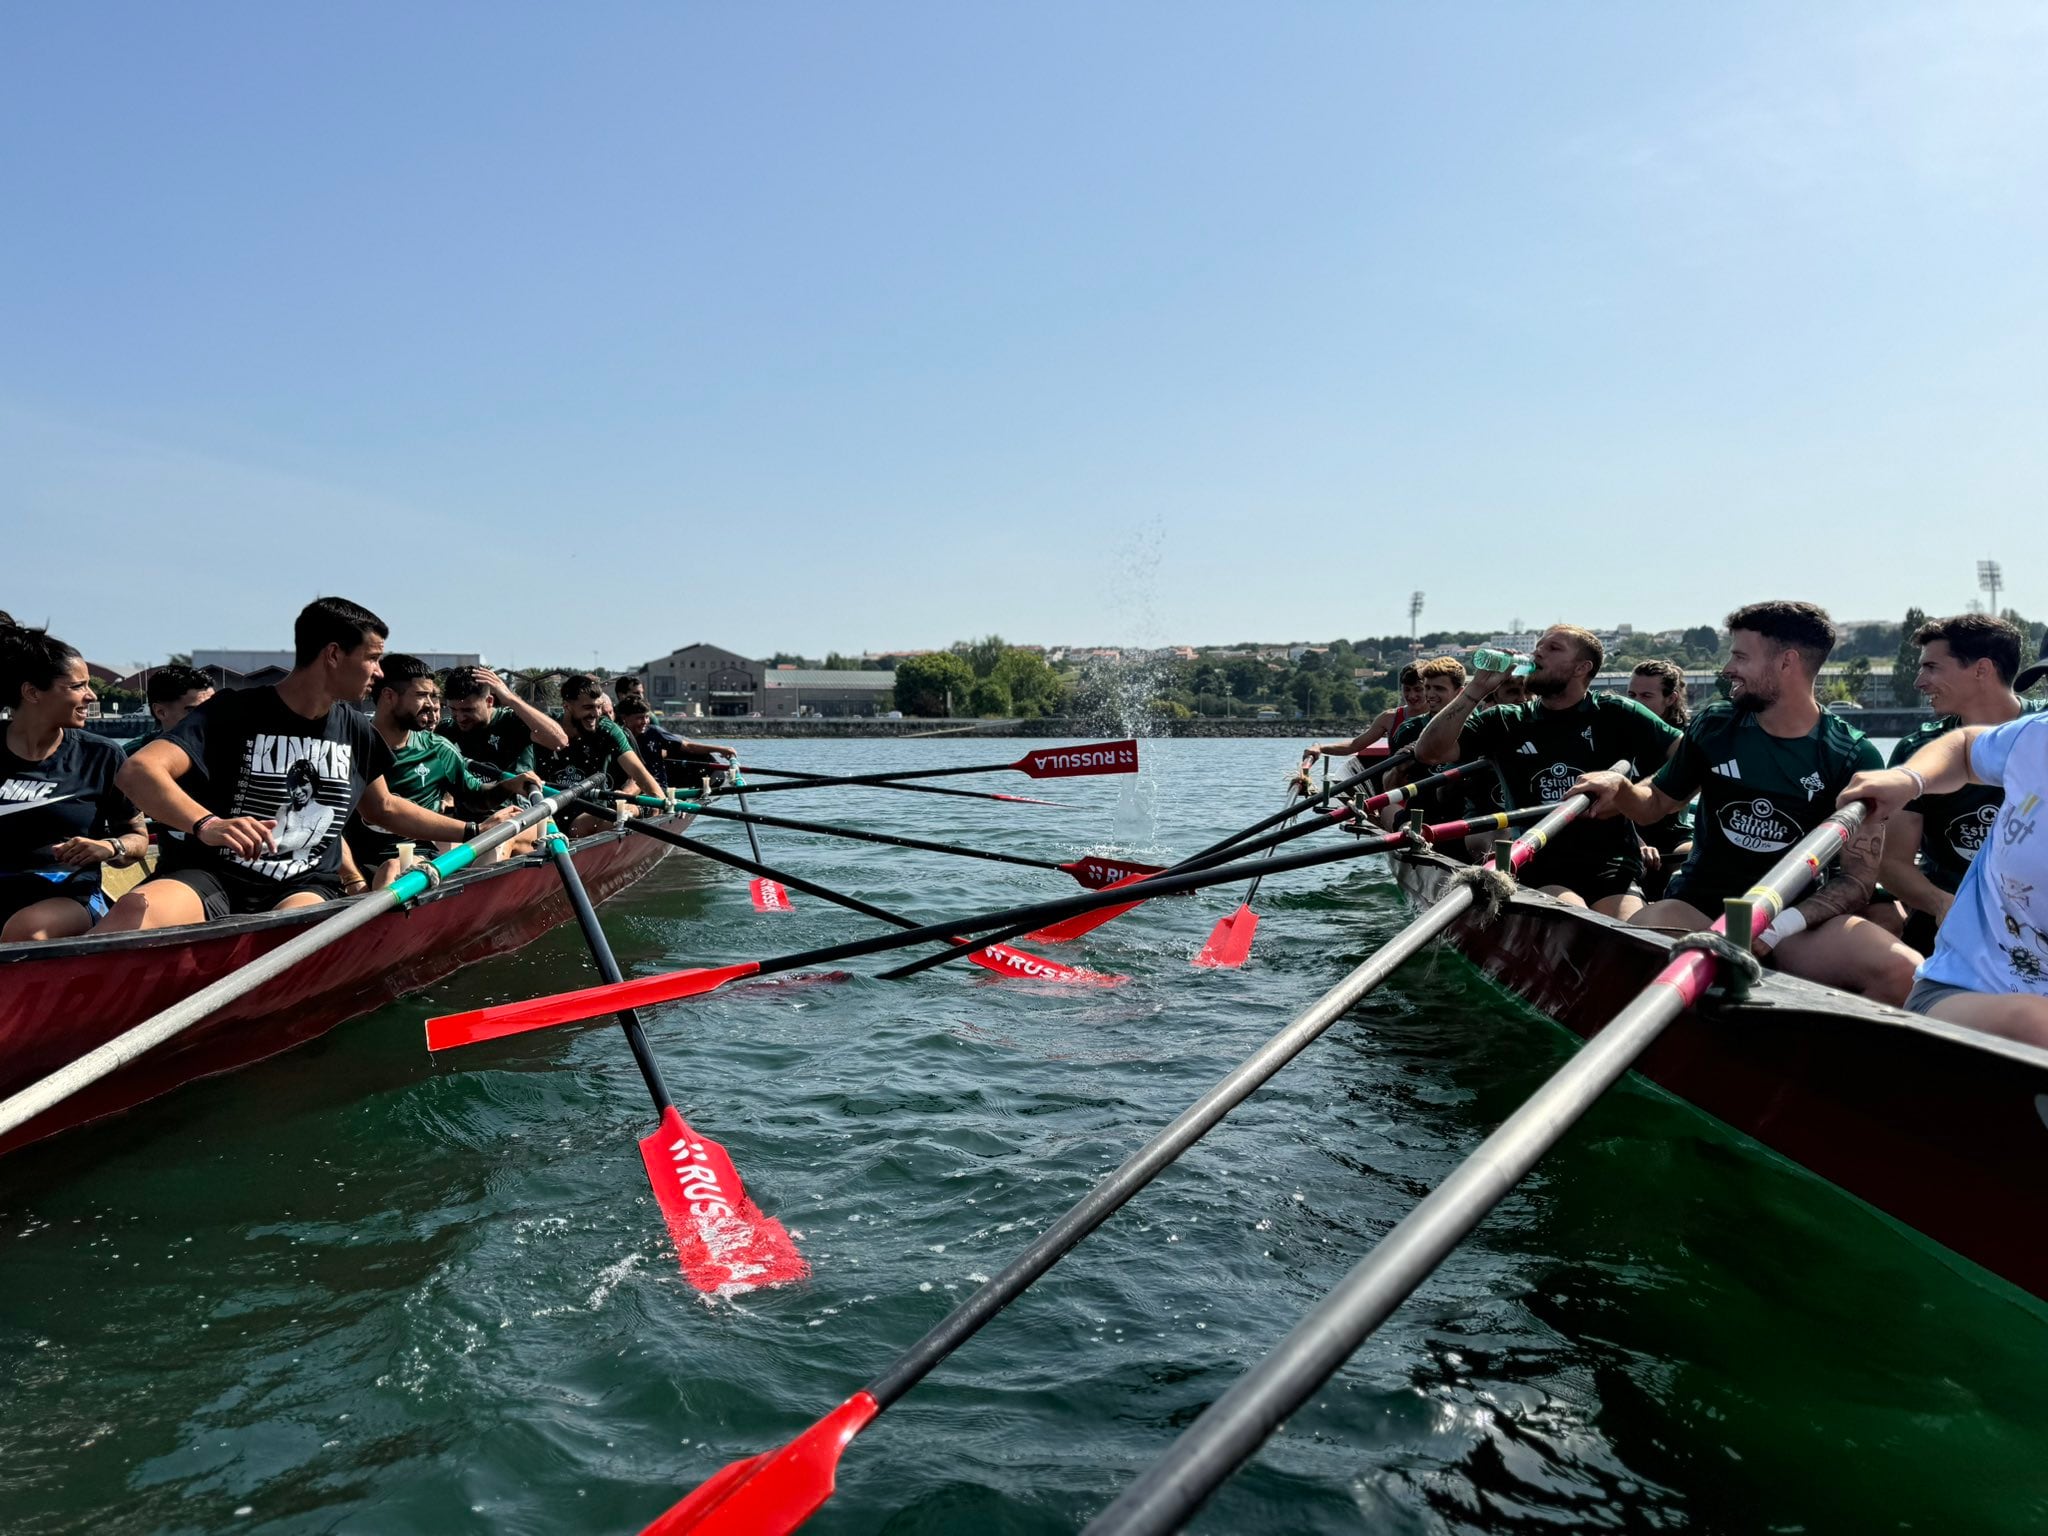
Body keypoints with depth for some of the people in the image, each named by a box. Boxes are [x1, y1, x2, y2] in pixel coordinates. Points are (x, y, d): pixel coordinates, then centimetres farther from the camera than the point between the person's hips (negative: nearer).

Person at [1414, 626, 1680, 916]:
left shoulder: (1614, 715, 8)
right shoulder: (1505, 722, 11)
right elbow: (1428, 751, -1)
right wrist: (1478, 688, -6)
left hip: (1611, 866, 0)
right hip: (1540, 872, 0)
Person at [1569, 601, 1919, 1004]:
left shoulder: (1853, 757, -2)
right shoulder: (1715, 724, 4)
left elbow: (1859, 876, -5)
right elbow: (1657, 803, 16)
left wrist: (1784, 924, -23)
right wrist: (1620, 787, -9)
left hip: (1798, 917, 0)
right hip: (1699, 907, 0)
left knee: (1904, 973, -31)